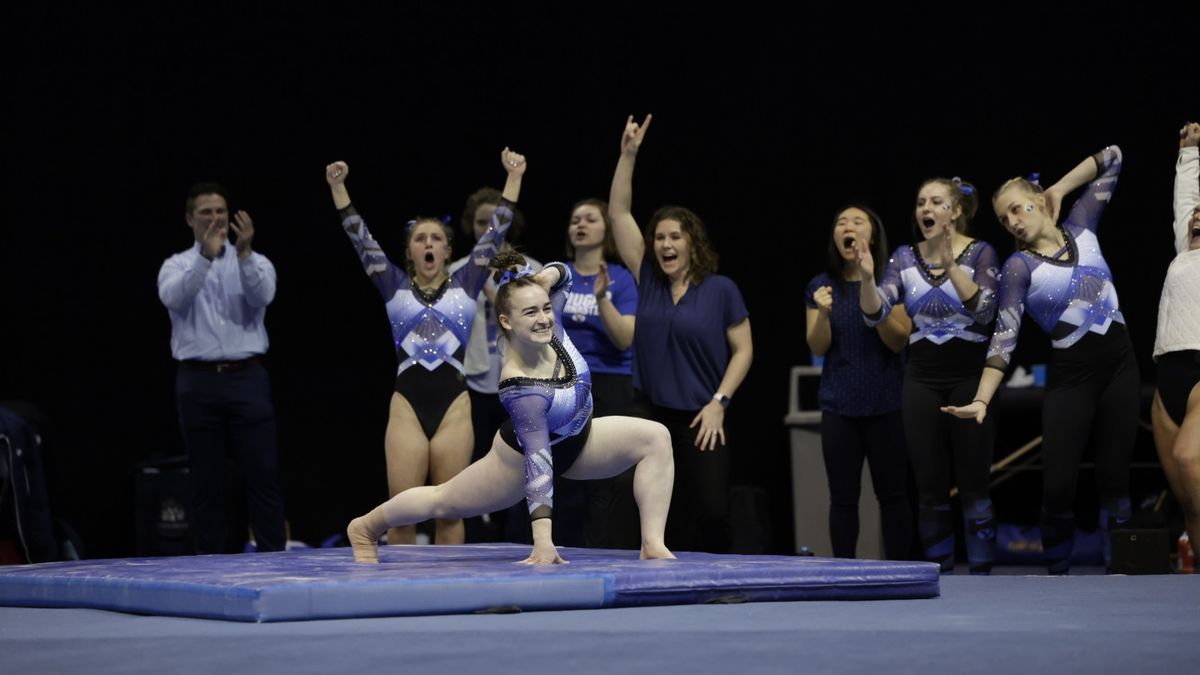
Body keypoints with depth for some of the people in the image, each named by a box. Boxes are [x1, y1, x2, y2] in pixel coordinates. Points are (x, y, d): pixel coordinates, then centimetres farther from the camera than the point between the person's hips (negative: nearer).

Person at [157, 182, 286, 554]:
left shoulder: (256, 263, 9)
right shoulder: (176, 266, 8)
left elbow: (262, 295, -14)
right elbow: (173, 298, -15)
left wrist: (244, 253, -30)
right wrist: (206, 257, -28)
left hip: (247, 378, 0)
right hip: (198, 382, 0)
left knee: (263, 474, -4)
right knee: (206, 480, 3)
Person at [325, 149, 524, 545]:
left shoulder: (465, 285, 8)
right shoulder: (395, 287, 8)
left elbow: (496, 233, 4)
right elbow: (359, 237, 4)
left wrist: (513, 177, -1)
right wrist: (338, 187, -4)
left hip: (454, 406, 0)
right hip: (407, 405, 0)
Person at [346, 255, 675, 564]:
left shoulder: (548, 328, -24)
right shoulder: (521, 389, -41)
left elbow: (562, 275, -2)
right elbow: (538, 462, -42)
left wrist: (549, 276, -28)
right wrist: (543, 540, -45)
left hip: (578, 440, 6)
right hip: (526, 453, -6)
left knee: (656, 438, -16)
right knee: (443, 501, 13)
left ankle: (653, 545, -17)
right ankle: (366, 527, 38)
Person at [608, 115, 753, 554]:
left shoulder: (721, 290, 1)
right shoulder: (648, 280, 8)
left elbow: (743, 350, 2)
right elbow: (618, 213, 6)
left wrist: (718, 402, -8)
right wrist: (628, 154, 0)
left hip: (703, 420, -3)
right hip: (654, 417, 3)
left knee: (711, 513, -10)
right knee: (670, 520, 2)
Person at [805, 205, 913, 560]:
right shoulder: (821, 286, 5)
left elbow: (898, 341, -8)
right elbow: (817, 347, 3)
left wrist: (871, 291, -19)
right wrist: (823, 312, -17)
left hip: (885, 405, -2)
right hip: (838, 407, 2)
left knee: (892, 494, 1)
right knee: (843, 497, 3)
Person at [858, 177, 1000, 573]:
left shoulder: (980, 253, -3)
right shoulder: (905, 258, 6)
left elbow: (985, 310, -17)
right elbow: (875, 314, -3)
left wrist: (951, 266, -27)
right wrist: (866, 278, -22)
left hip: (969, 376, -3)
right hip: (922, 379, 3)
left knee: (973, 485, -5)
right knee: (930, 488, 3)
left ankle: (981, 575, 1)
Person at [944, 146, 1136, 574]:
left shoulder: (1080, 227, 6)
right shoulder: (1019, 267, -5)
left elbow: (1112, 158, 13)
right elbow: (1004, 337, -14)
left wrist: (1059, 189, 7)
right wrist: (982, 399, -26)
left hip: (1119, 363, 3)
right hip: (1070, 375, -3)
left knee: (1114, 475, 4)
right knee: (1057, 484, -9)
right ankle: (1058, 576, 3)